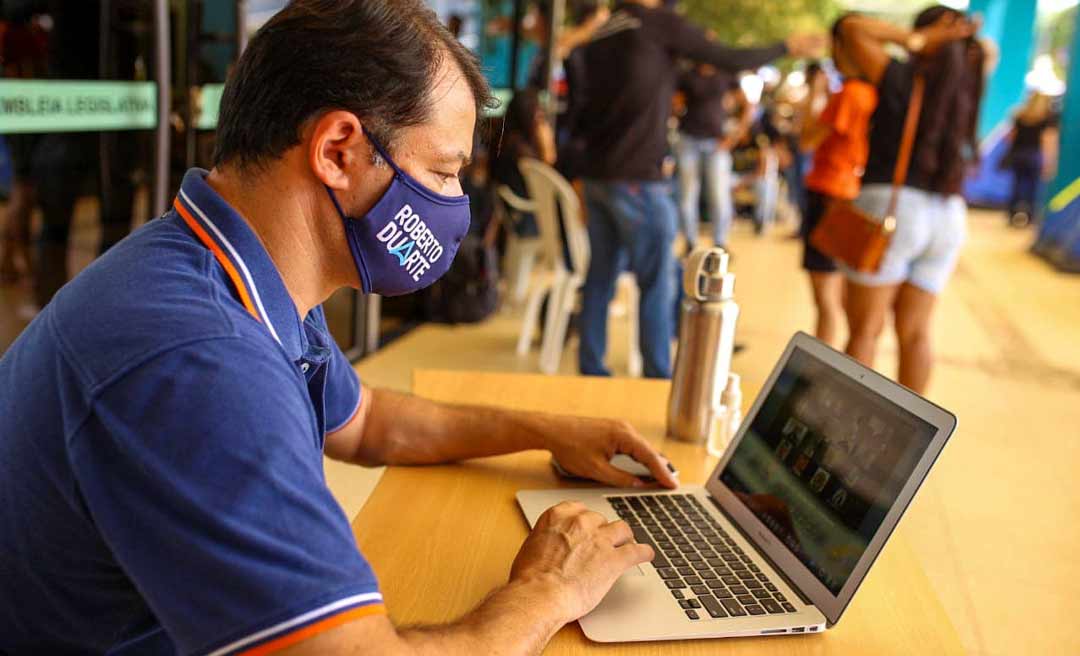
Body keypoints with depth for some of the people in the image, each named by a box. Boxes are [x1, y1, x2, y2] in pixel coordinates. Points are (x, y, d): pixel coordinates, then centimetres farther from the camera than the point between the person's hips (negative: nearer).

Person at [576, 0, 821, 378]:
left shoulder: (600, 33, 12)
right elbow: (730, 60, -2)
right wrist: (787, 48, 11)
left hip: (597, 174, 7)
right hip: (638, 178, -7)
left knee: (600, 277, 11)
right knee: (657, 284, 0)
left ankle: (590, 369, 15)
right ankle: (658, 378, 2)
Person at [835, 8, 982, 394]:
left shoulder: (903, 80, -6)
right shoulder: (965, 91, 10)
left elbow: (852, 28, -5)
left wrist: (915, 40, -5)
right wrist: (963, 41, 15)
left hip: (891, 206, -5)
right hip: (948, 217, 5)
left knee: (864, 329, 1)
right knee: (914, 332, 12)